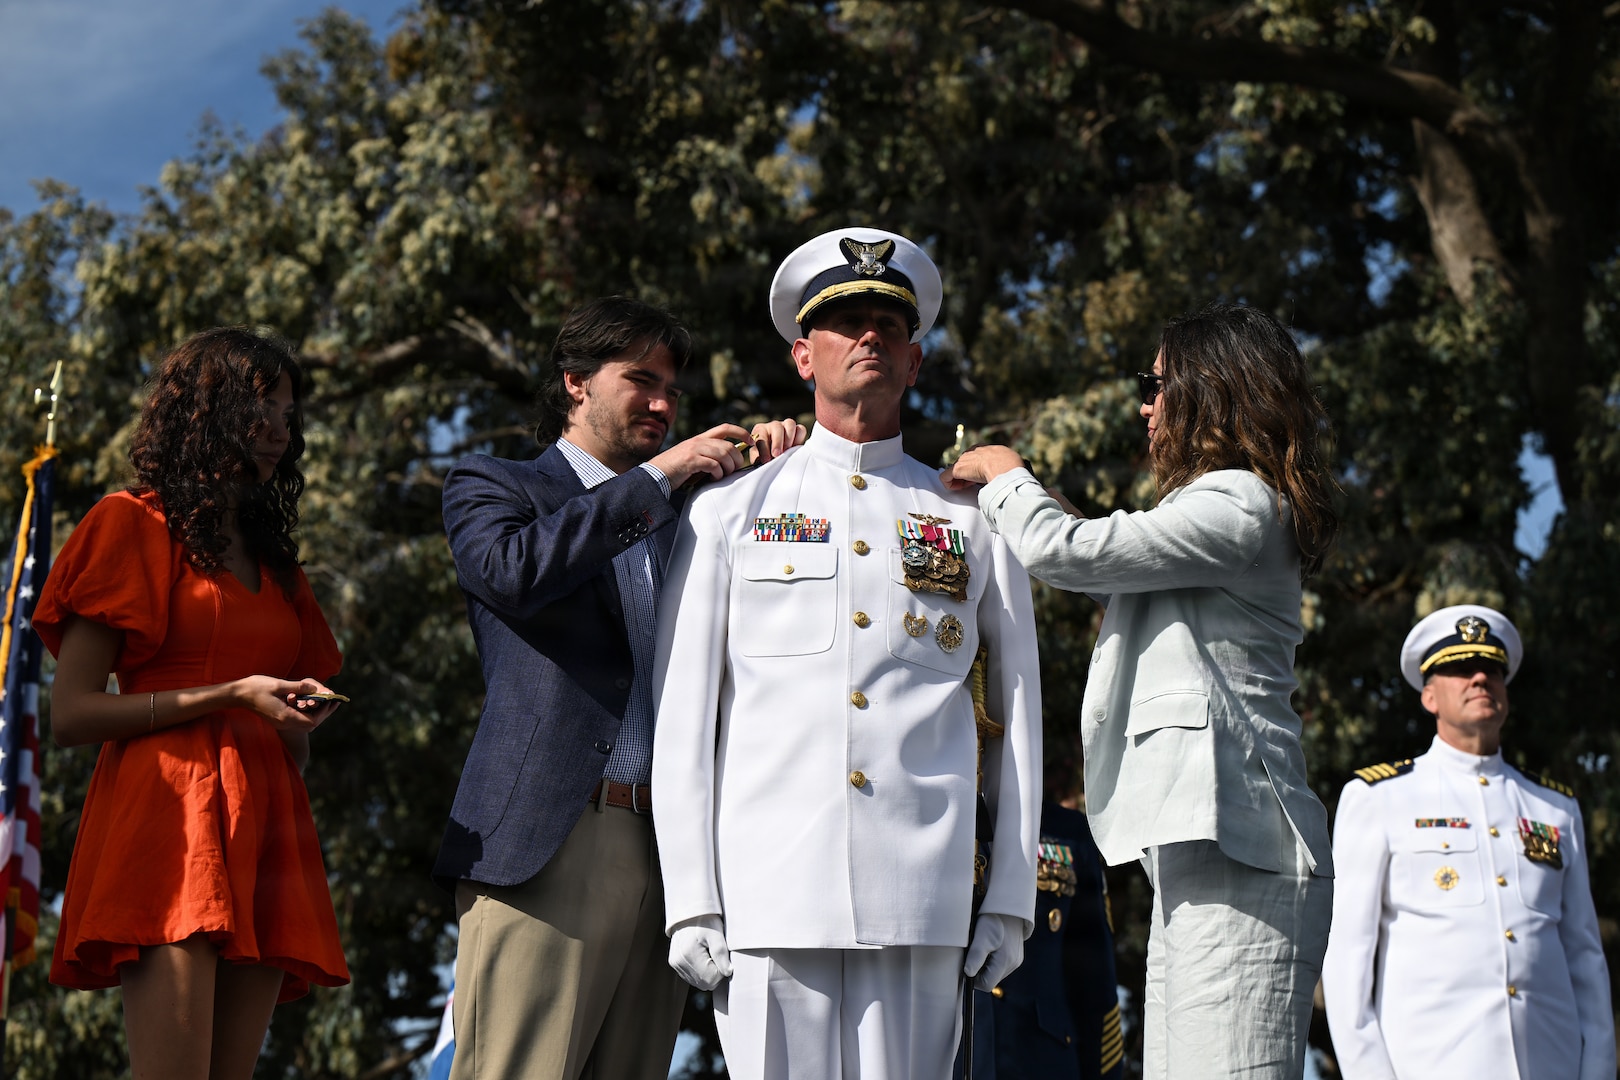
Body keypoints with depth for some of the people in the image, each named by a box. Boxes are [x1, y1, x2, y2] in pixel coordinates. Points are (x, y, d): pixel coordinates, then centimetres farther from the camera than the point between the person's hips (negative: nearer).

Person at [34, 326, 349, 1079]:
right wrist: (232, 698, -10)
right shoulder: (136, 526, 6)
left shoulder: (273, 560, 27)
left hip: (266, 834, 7)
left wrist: (298, 717, 7)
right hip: (169, 818, -6)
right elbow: (69, 714, -4)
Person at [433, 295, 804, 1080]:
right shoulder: (490, 486, 11)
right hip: (547, 844, -5)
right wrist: (656, 477, -6)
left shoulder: (680, 516, 26)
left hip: (666, 850, 5)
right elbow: (515, 570, -11)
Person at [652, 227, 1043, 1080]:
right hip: (766, 902, -1)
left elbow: (1018, 716, 15)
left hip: (922, 906, 1)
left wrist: (1011, 899, 8)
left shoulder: (973, 522, 16)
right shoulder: (727, 513, 13)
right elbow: (681, 719, 8)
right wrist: (689, 902, -1)